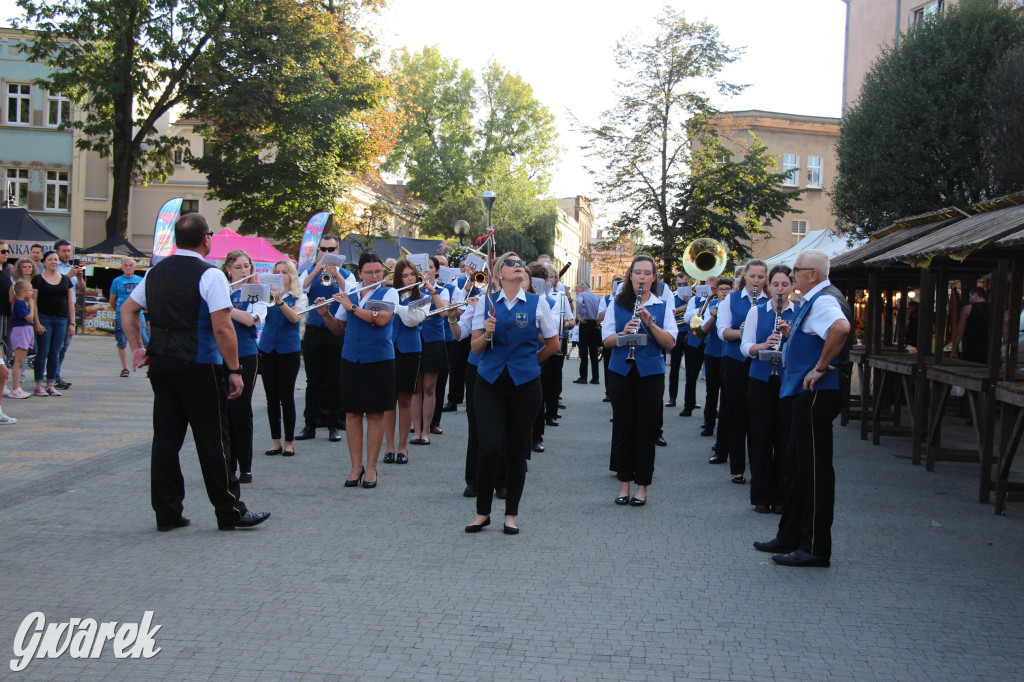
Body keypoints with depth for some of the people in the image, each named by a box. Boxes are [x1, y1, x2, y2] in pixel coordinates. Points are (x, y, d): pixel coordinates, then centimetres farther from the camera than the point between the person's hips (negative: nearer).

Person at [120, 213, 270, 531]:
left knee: (165, 437, 10)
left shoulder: (155, 272, 10)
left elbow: (128, 310, 18)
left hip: (160, 362, 7)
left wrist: (137, 347, 19)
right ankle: (230, 512, 10)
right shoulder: (210, 275, -13)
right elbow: (222, 329, -18)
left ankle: (166, 513, 15)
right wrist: (234, 370, -12)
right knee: (212, 440, 1)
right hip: (199, 366, -7)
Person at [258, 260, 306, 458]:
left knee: (286, 397, -2)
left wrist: (280, 300, -31)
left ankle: (289, 442, 6)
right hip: (267, 349, 3)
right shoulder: (268, 295, 8)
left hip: (289, 350, -3)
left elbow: (294, 317, -17)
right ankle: (276, 442, 13)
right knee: (271, 397, 5)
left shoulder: (299, 297, 2)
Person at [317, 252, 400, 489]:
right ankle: (356, 467, 12)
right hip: (351, 360, 3)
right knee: (352, 413, 3)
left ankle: (371, 467, 10)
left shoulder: (389, 293, 1)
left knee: (375, 414, 1)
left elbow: (381, 319, -17)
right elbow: (338, 328, 15)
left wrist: (351, 306, -13)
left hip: (379, 361, -3)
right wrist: (325, 313, -3)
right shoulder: (349, 295, 11)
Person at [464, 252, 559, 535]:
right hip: (490, 383, 0)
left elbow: (553, 344, 11)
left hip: (524, 384, 0)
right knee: (489, 449, -8)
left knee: (516, 451, 5)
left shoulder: (537, 303, 2)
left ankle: (511, 514, 17)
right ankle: (482, 512, 10)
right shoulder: (486, 302, 4)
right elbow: (476, 347, 3)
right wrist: (487, 334, -16)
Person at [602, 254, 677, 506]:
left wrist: (650, 322, -18)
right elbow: (606, 340, 1)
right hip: (621, 372, 1)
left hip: (650, 373, -1)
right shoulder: (617, 304, 5)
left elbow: (670, 343, -5)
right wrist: (622, 334, -19)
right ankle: (624, 483, 15)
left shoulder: (662, 307, 3)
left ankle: (642, 486, 11)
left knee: (646, 429, 2)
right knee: (623, 427, 5)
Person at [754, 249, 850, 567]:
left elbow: (840, 328, -37)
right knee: (797, 463, 16)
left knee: (814, 467, -5)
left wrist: (821, 366, -28)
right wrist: (793, 334, 11)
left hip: (816, 394, -11)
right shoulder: (816, 300, 17)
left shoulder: (823, 300, -16)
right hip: (807, 392, 11)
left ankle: (815, 547, 2)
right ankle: (790, 537, 26)